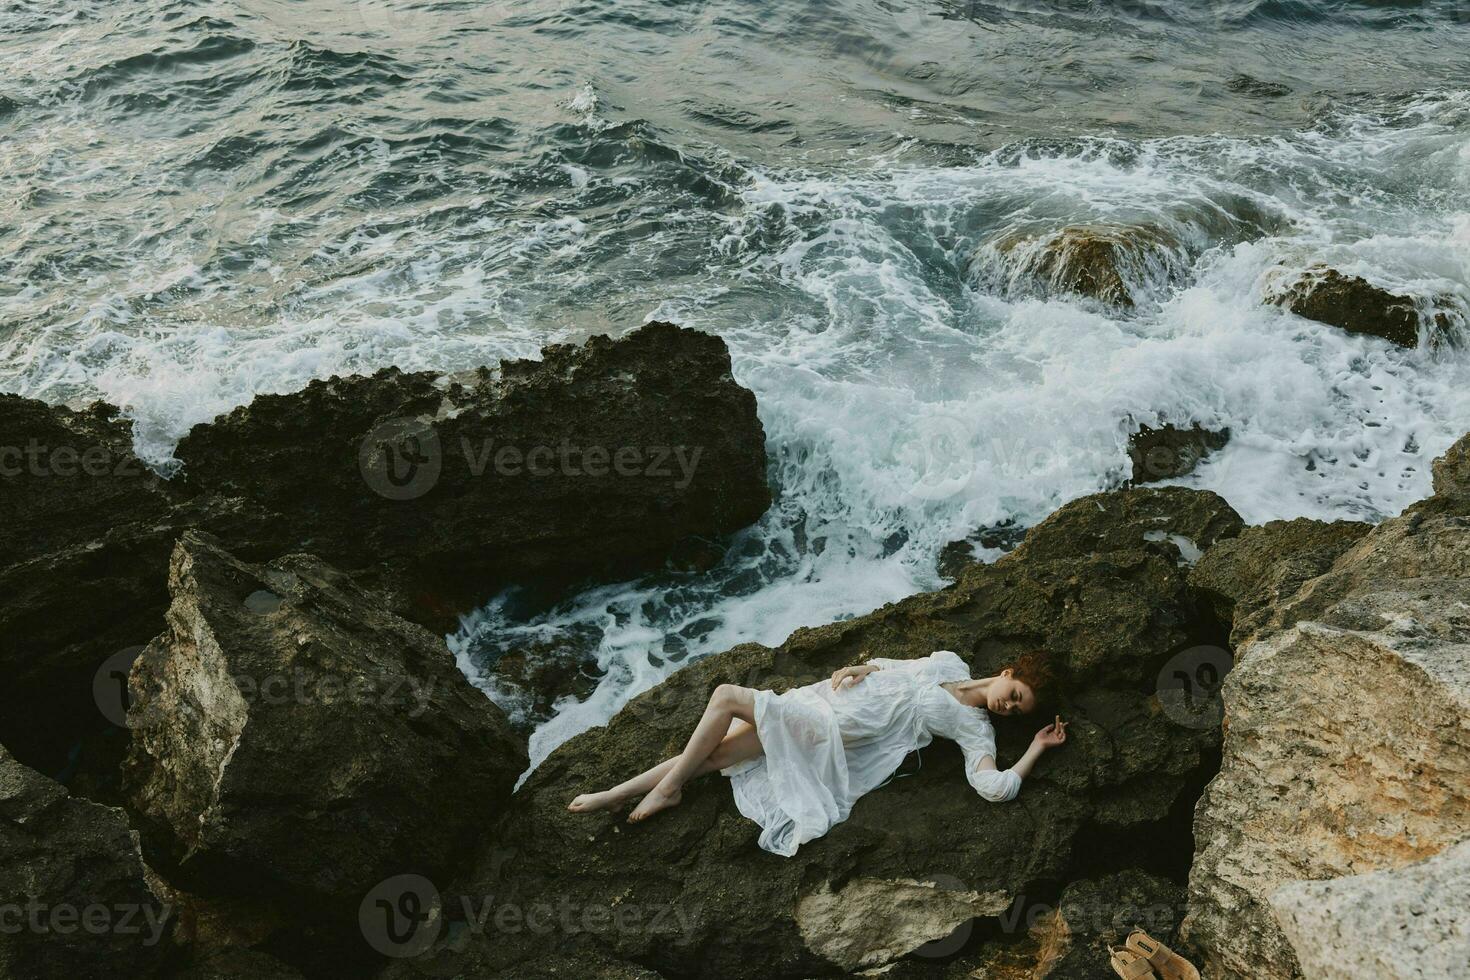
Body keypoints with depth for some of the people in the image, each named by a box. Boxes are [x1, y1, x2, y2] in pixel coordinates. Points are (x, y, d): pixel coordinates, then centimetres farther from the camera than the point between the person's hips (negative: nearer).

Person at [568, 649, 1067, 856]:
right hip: (818, 700, 5)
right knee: (708, 754, -3)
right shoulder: (950, 663, 13)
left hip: (830, 735, -5)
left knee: (726, 696, -19)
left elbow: (996, 786, -18)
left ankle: (667, 790, -3)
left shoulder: (975, 728, -3)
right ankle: (609, 796, 7)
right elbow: (891, 667, 23)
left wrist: (1036, 747, -12)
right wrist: (860, 668, 4)